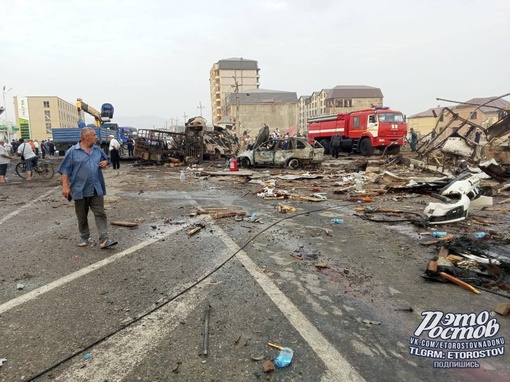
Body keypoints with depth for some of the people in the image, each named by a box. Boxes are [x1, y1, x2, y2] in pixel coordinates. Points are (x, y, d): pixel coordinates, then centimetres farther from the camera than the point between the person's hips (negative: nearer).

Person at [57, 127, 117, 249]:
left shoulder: (97, 150, 7)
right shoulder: (72, 151, -5)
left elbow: (106, 159, 24)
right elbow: (65, 170, -5)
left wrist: (105, 162, -1)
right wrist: (65, 186, -12)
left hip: (96, 189, 3)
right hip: (80, 190, -3)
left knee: (100, 214, -4)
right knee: (82, 217, 11)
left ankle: (104, 240, -5)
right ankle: (84, 237, 28)